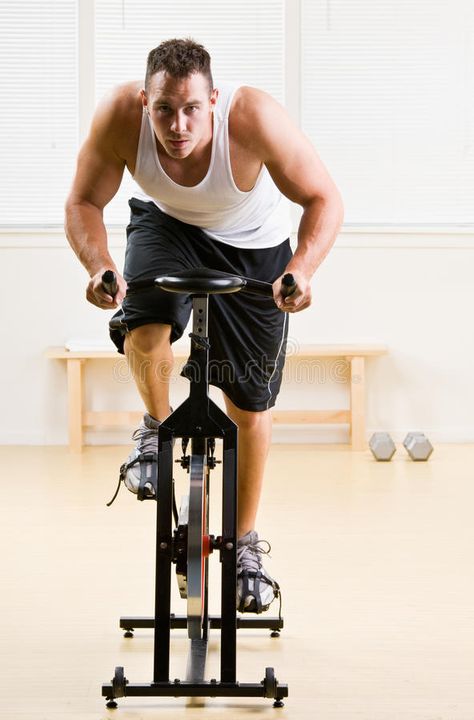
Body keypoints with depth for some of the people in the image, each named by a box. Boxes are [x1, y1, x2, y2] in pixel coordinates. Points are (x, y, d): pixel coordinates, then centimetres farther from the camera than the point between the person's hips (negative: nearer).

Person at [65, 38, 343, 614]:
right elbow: (83, 203, -18)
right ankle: (157, 428, 3)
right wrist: (99, 266, -38)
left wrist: (300, 271, -44)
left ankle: (246, 545, 24)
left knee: (250, 404, 3)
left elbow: (324, 200, -27)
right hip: (167, 224, 1)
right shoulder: (119, 117, -31)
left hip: (254, 244, -1)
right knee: (144, 327, -32)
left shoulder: (253, 118, -37)